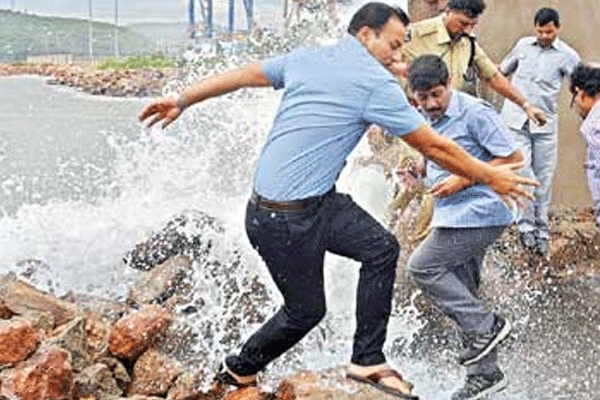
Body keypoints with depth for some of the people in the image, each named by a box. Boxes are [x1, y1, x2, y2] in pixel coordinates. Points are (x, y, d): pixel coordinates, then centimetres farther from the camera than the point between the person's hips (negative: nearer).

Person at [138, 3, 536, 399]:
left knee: (382, 249, 2)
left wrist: (181, 101, 24)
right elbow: (434, 147, -8)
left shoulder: (304, 58, 7)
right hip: (284, 219, -8)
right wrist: (490, 177, 4)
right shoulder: (378, 85, -14)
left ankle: (368, 360, 7)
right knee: (306, 310, 8)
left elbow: (239, 76, 14)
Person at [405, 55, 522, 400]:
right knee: (462, 295, 11)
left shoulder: (475, 112, -14)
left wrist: (463, 181, -19)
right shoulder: (429, 121, 12)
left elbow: (513, 157, -15)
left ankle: (485, 326, -5)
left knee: (423, 266, -13)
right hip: (455, 216, 9)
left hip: (479, 213, -9)